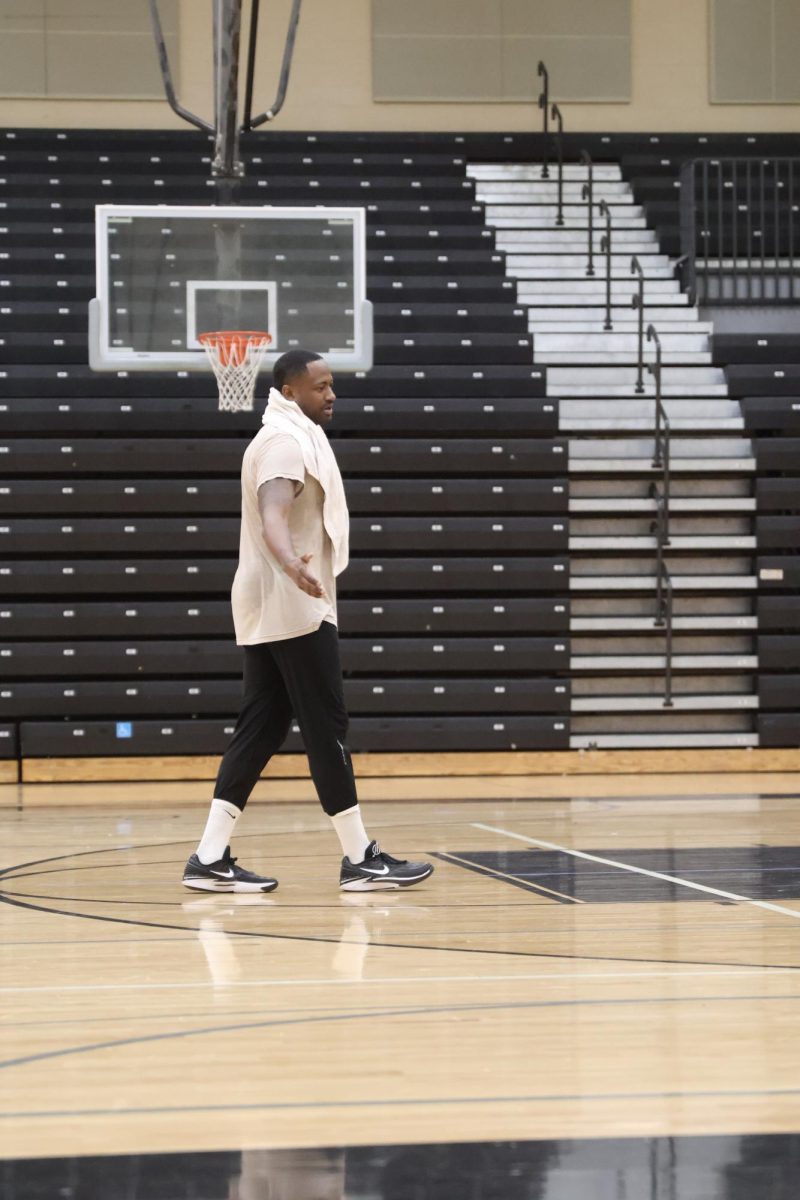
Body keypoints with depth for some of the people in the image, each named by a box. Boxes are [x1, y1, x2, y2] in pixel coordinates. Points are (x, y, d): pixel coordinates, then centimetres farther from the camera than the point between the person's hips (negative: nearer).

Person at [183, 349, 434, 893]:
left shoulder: (289, 437, 18)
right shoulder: (287, 440, -14)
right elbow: (273, 517, -32)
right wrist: (294, 567, -51)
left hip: (268, 614, 10)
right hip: (296, 609, -10)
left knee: (261, 730, 6)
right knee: (327, 729, -6)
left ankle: (211, 858, 2)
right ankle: (360, 859, -2)